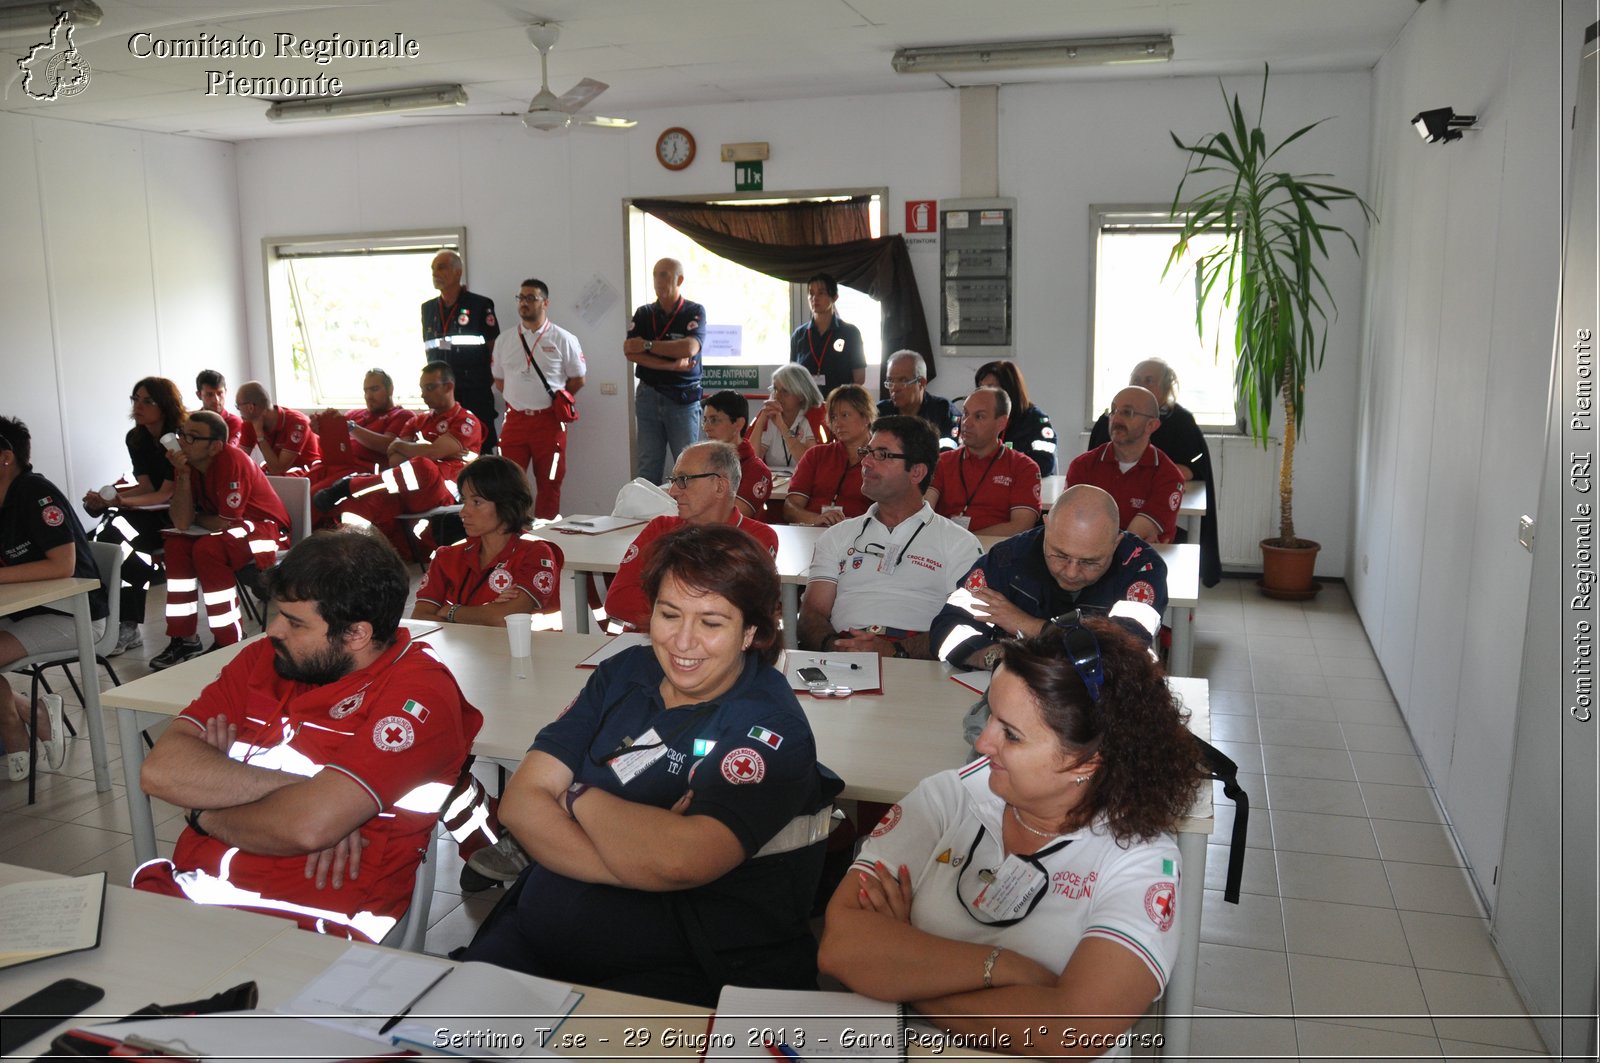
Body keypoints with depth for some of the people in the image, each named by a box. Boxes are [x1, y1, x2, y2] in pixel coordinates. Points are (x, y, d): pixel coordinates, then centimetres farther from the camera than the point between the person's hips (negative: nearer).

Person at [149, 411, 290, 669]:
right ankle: (183, 638, -4)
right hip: (232, 529, 8)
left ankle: (231, 641, -18)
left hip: (268, 528, -8)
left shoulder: (232, 461, -25)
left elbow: (227, 522, -23)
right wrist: (183, 475, -18)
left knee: (206, 549, -28)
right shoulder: (187, 461, -2)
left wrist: (197, 518, -3)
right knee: (177, 544, -10)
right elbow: (182, 523, -10)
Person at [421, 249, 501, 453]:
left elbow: (495, 350, 0)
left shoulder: (480, 305, -1)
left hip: (475, 396, -5)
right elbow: (428, 350, 20)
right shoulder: (428, 308, 15)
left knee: (480, 450, -4)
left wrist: (486, 381, -3)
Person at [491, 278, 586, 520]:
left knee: (549, 483, 4)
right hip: (514, 419, 3)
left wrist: (553, 399, 0)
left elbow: (577, 380, 3)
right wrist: (520, 397, 6)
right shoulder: (504, 341, 10)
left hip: (549, 421, -3)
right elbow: (499, 381, 18)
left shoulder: (563, 340, -1)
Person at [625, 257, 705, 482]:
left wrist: (647, 345, -9)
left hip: (683, 398, -3)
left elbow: (689, 348, -17)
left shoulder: (694, 312, 0)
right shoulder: (643, 313, 9)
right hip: (649, 395, 3)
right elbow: (630, 352, -5)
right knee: (648, 464, 3)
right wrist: (672, 365, -14)